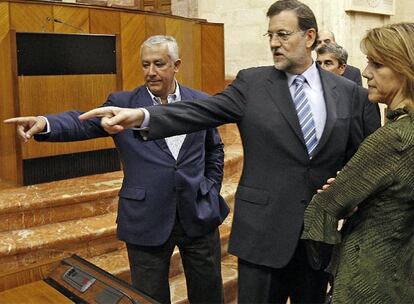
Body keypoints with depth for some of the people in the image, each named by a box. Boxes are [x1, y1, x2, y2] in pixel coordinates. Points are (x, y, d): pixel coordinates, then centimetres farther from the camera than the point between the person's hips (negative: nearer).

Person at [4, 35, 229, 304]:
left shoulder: (200, 101, 4)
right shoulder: (123, 103, -2)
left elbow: (215, 148, 15)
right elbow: (84, 123, -15)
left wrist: (212, 190, 8)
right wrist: (45, 123, -34)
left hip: (199, 216, 2)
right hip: (147, 221, -2)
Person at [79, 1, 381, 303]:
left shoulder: (347, 91, 3)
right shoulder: (252, 83, -3)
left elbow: (357, 156, 11)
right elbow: (204, 111, -15)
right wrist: (142, 116, -29)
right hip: (263, 230, -2)